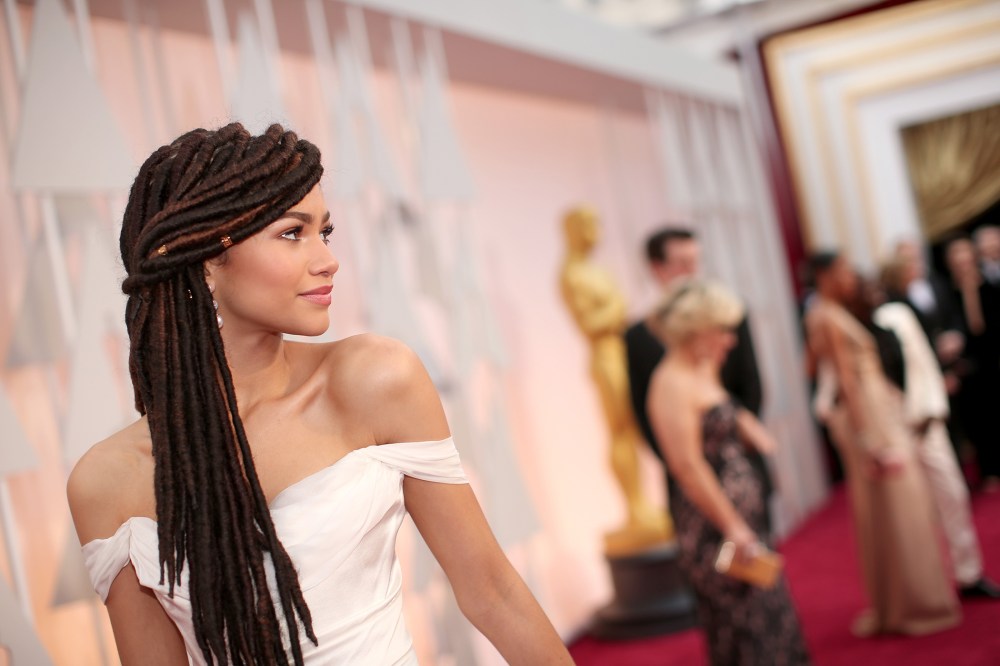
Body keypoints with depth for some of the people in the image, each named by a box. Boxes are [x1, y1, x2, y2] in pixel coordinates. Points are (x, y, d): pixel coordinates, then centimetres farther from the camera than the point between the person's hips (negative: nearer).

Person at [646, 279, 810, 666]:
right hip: (712, 525, -10)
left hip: (743, 516, 10)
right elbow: (687, 466, -23)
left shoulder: (703, 373, 10)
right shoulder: (673, 384, -19)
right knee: (747, 625, -1)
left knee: (769, 616, 18)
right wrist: (733, 527, -21)